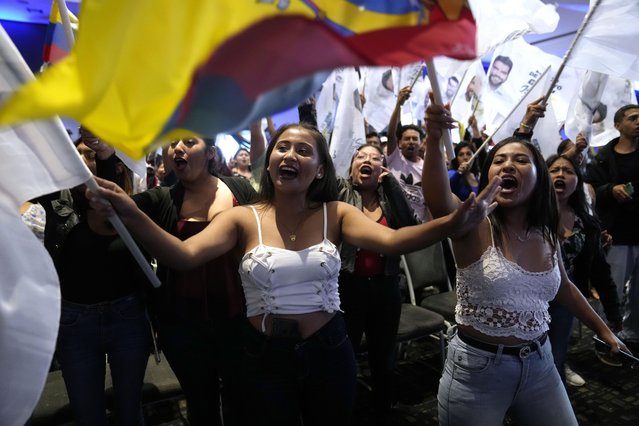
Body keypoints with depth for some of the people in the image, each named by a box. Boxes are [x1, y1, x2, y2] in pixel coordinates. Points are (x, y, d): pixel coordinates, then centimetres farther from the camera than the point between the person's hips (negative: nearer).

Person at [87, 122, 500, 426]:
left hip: (329, 353, 1)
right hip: (266, 357, -1)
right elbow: (185, 254, -22)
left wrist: (453, 224, -37)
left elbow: (390, 239, -21)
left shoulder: (336, 214, -5)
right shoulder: (243, 219, -8)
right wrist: (134, 218, -39)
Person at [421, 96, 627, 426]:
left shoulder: (546, 235, 1)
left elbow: (563, 288, 19)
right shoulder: (474, 225, -16)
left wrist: (603, 330, 26)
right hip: (477, 368, -5)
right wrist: (434, 140, -55)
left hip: (538, 365, 5)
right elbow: (439, 202, -40)